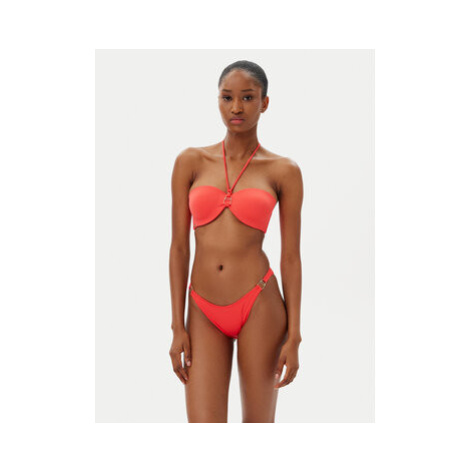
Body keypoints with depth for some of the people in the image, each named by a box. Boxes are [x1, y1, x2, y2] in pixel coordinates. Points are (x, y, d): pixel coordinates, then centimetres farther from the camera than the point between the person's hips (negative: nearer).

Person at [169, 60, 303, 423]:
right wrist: (178, 327, 1)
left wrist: (294, 336, -3)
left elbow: (291, 257, 1)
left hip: (258, 305, -1)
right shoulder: (191, 162, 5)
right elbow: (179, 247, 5)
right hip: (205, 312, 1)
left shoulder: (284, 171, 1)